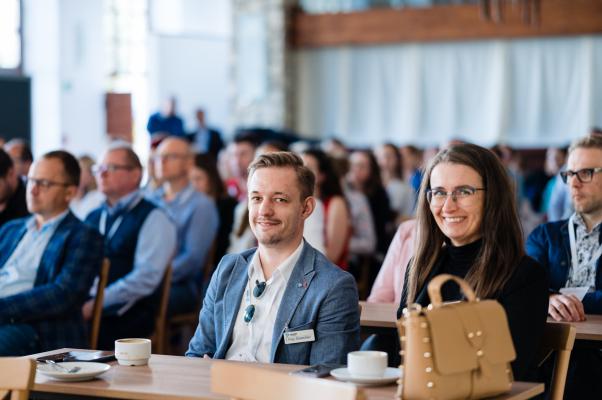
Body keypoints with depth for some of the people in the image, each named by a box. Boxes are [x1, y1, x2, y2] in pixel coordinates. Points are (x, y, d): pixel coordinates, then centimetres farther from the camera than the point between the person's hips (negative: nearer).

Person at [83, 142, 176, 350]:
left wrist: (96, 304, -16)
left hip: (122, 316, -5)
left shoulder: (154, 219, 1)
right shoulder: (92, 217, 24)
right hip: (82, 306, 5)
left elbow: (146, 277, -12)